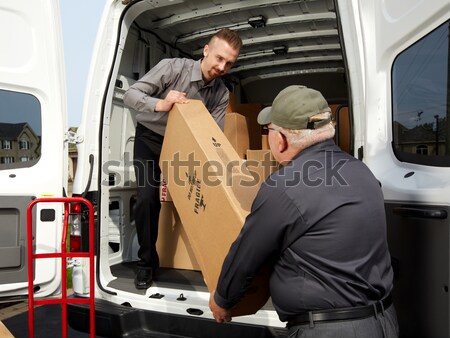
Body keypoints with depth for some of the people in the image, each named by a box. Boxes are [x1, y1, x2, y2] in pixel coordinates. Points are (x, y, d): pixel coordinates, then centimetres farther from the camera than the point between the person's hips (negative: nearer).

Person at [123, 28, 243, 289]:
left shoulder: (222, 95, -12)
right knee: (148, 199, -17)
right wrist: (160, 104, -44)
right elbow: (130, 94, -25)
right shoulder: (173, 67, -23)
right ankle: (147, 262, 4)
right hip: (150, 138, -2)